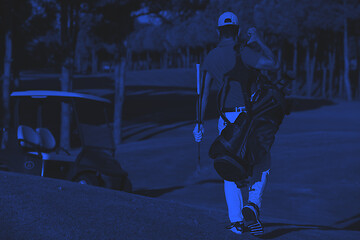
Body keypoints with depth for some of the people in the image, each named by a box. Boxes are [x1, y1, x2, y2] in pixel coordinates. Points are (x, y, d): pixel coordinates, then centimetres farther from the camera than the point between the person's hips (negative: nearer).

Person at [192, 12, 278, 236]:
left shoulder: (211, 57, 6)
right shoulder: (242, 53, -10)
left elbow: (204, 92, 5)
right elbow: (272, 64, -20)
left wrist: (200, 123, 8)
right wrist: (258, 41, -7)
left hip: (227, 120, 4)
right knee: (262, 165, 9)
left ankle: (236, 221, 7)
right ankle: (253, 205, -12)